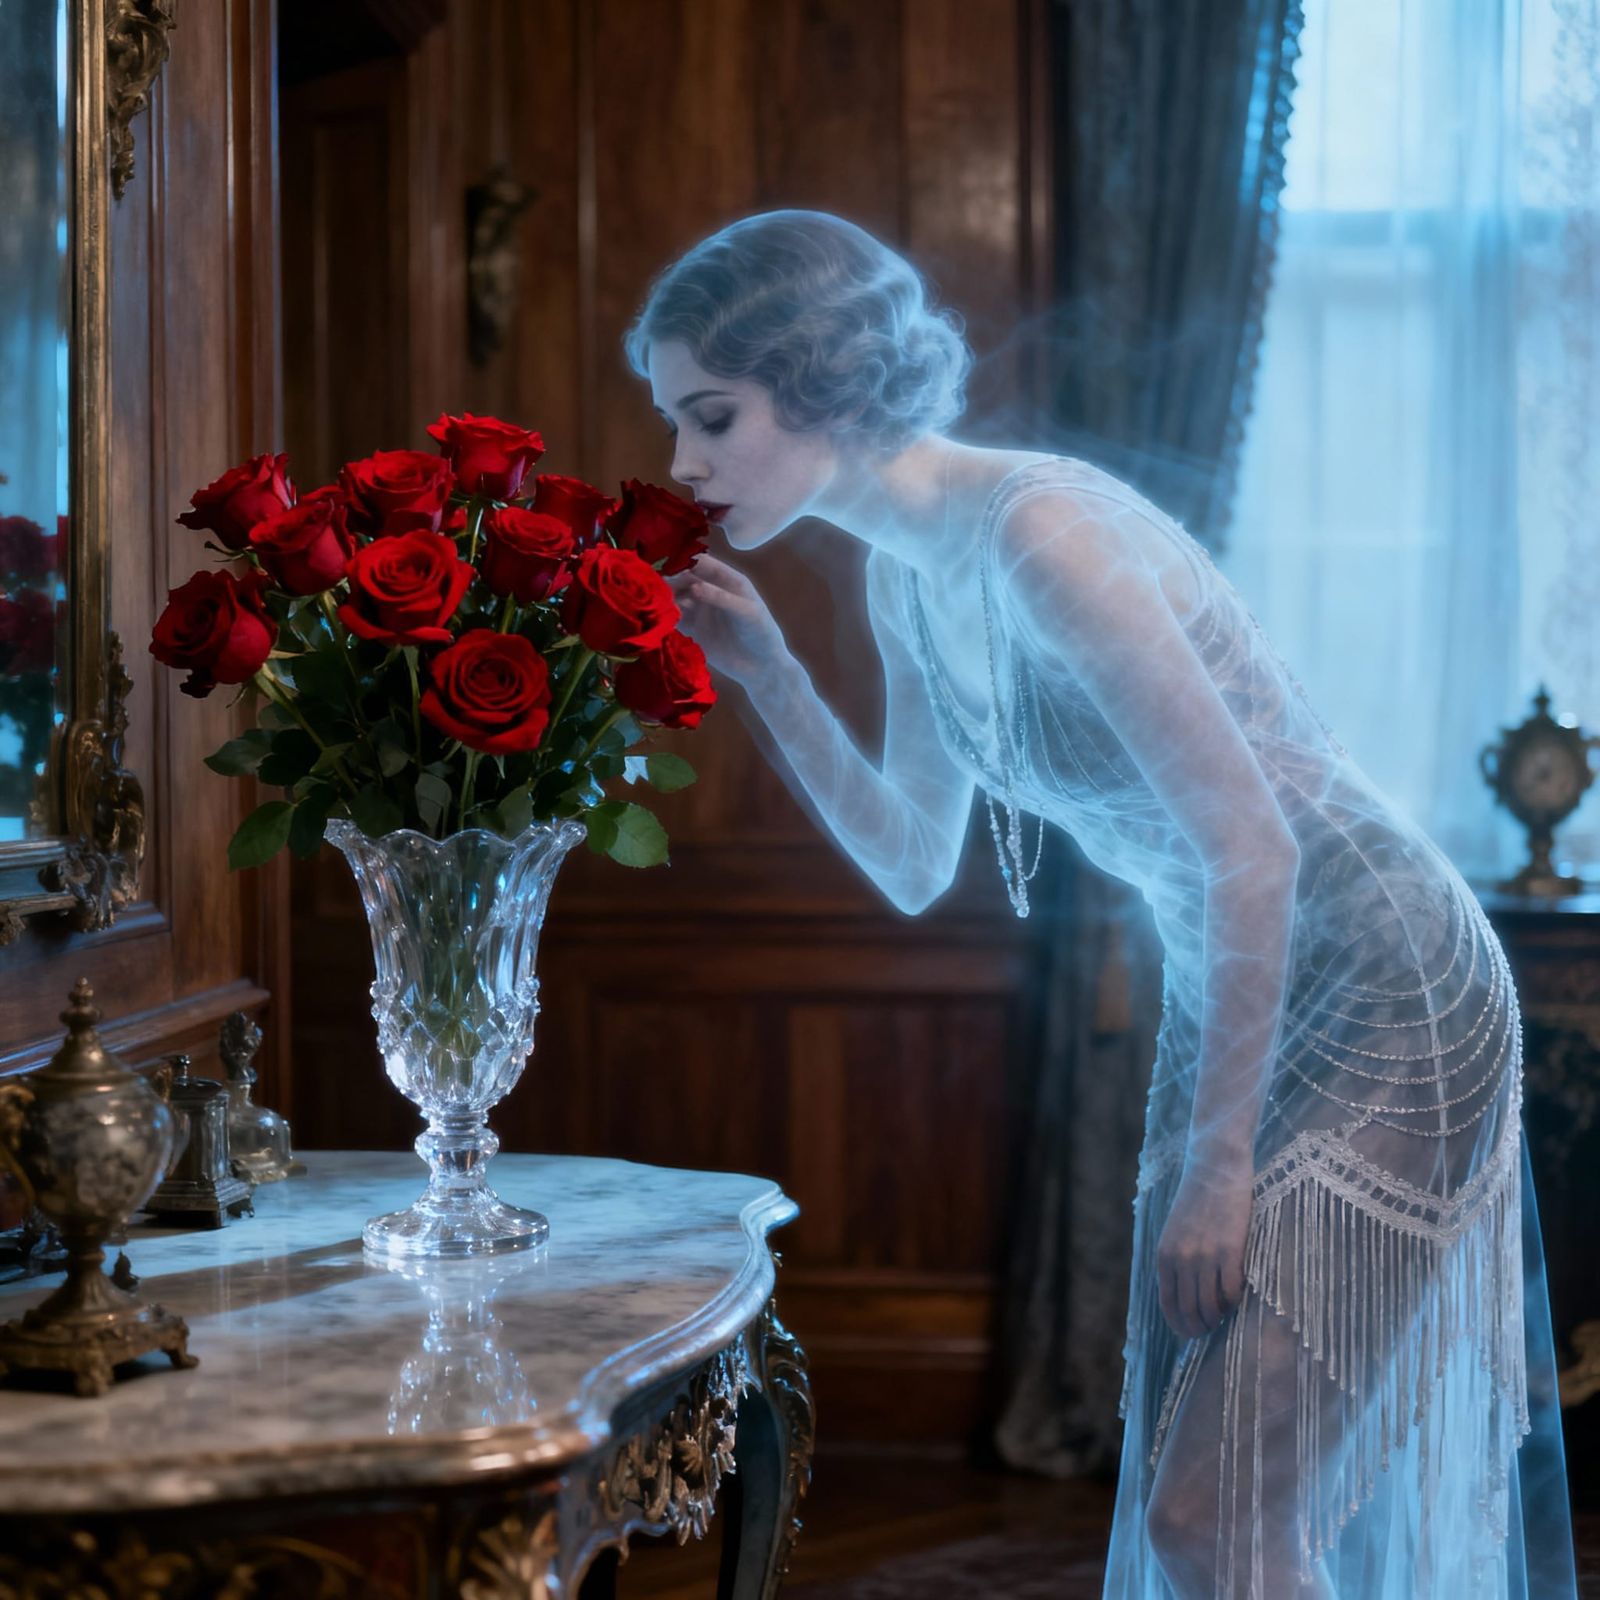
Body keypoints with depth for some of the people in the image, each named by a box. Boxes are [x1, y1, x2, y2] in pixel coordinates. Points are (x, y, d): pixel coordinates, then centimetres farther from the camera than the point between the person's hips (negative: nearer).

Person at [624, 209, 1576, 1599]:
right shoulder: (907, 575, 3)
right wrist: (766, 672, 0)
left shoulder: (1041, 528, -25)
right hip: (1230, 1004, 9)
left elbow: (1250, 846, -25)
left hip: (1382, 1007, -9)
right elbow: (914, 868, 12)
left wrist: (1218, 1163, -19)